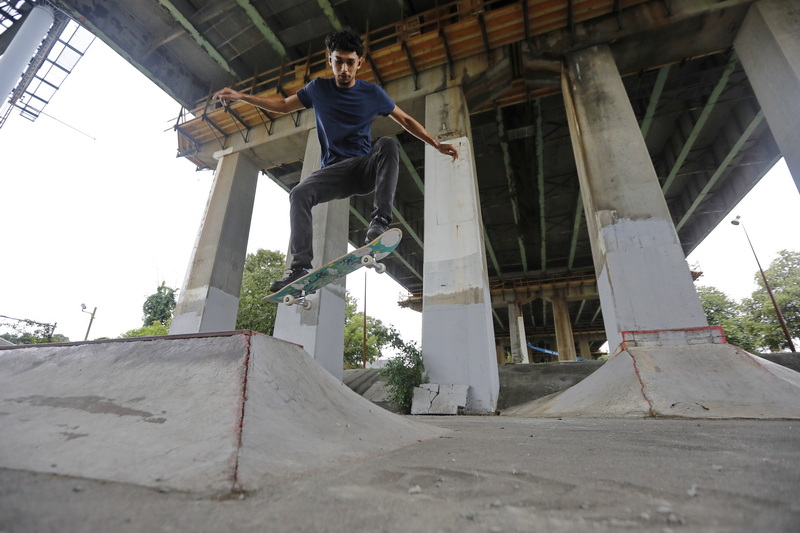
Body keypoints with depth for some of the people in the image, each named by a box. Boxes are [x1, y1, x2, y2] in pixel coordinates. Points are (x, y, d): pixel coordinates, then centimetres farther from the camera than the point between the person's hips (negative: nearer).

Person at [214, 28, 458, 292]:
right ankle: (300, 267, -27)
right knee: (300, 193, -25)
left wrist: (437, 145, 4)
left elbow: (406, 121, 11)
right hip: (334, 170, 2)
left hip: (366, 166, -1)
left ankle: (380, 221, -40)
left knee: (388, 144, -32)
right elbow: (283, 105, 20)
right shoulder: (318, 88, 10)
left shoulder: (372, 93, 4)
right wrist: (241, 96, 14)